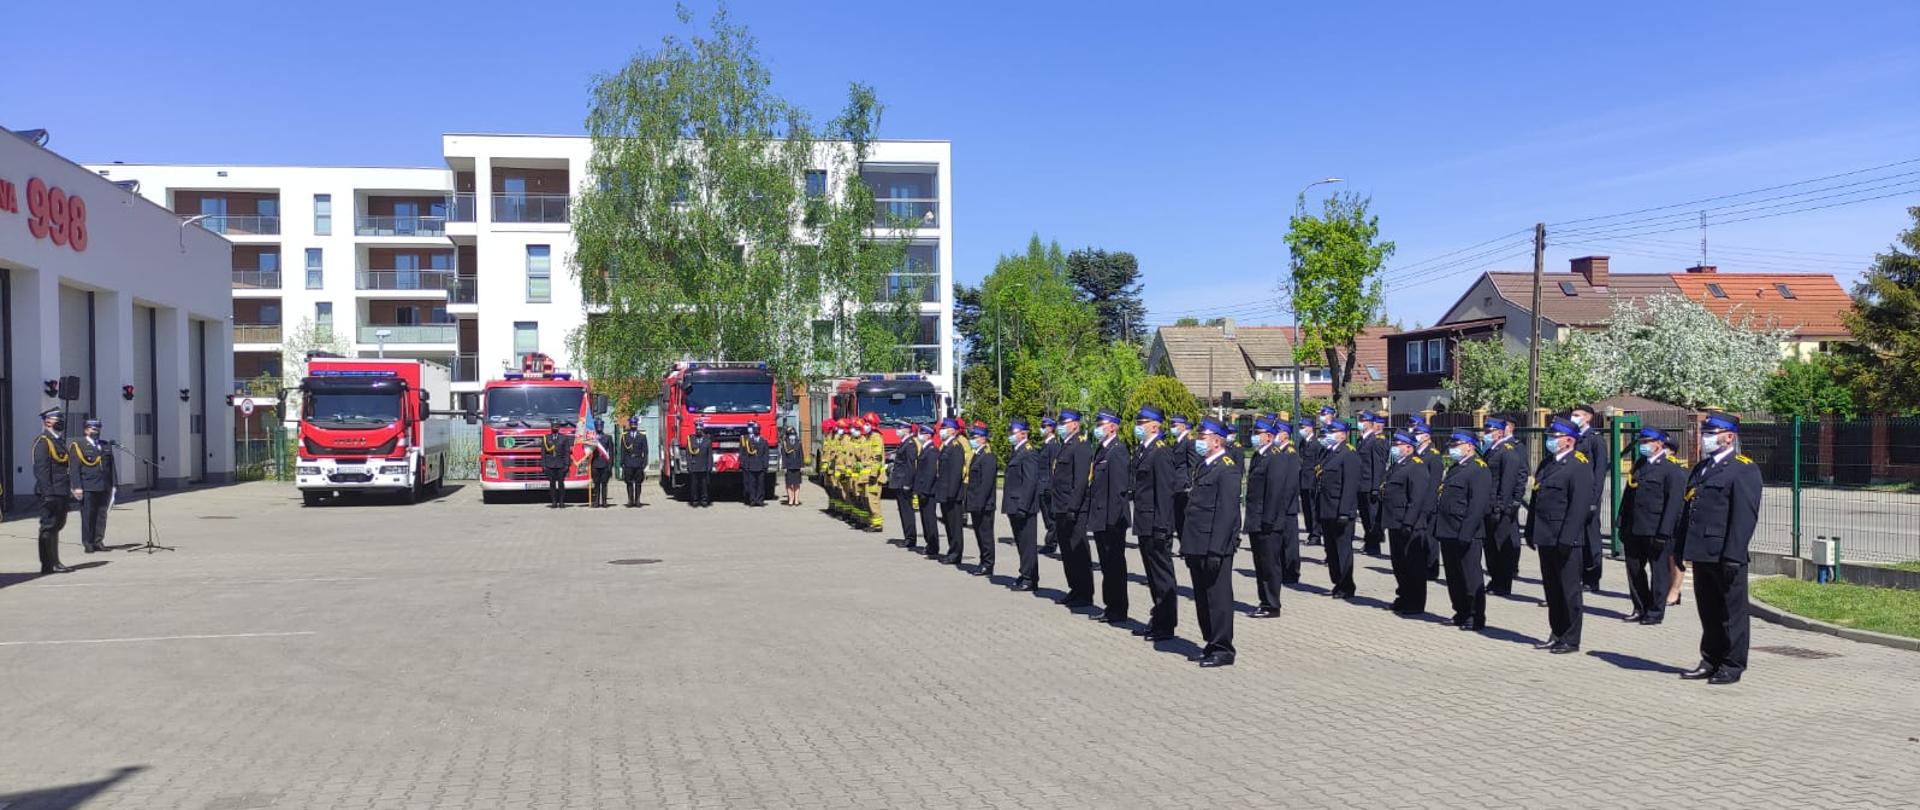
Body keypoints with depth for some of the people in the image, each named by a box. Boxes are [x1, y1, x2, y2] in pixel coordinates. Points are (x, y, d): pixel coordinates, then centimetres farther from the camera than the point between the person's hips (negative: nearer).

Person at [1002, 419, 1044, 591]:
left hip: (1023, 506, -9)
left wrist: (1022, 506, -22)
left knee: (1027, 543, -4)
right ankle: (1026, 575, 20)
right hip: (1014, 506, 9)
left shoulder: (1029, 452, -12)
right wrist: (1009, 505, 16)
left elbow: (1030, 482, -19)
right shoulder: (1015, 452, 17)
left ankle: (1029, 579, 0)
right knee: (1021, 543, 13)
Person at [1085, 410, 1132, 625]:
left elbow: (1119, 488, -19)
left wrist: (1112, 518, -21)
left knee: (1115, 565, -1)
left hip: (1112, 520, -9)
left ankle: (1118, 611, 6)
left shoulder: (1117, 451, -14)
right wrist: (1091, 516, 16)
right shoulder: (1100, 450, 15)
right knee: (1107, 565, 14)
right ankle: (1110, 606, 22)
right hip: (1101, 519, 9)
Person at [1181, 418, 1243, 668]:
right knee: (1202, 598, 14)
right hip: (1196, 545, 9)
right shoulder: (1202, 466, 16)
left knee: (1218, 597, -1)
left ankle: (1223, 649, 6)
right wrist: (1187, 544, 15)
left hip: (1215, 546, -9)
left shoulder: (1227, 469, -12)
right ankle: (1211, 643, 25)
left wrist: (1215, 550, -22)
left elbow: (1227, 512, -18)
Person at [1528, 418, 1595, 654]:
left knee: (1569, 590, 1)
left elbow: (1579, 505, -17)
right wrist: (1531, 532, 15)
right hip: (1546, 538, 8)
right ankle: (1557, 634, 23)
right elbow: (1535, 499, 19)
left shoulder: (1579, 467, -11)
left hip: (1566, 540, -8)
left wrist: (1566, 538, -22)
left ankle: (1571, 640, 8)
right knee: (1552, 590, 14)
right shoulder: (1546, 463, 15)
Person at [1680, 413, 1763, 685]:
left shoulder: (1744, 470, -7)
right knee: (1708, 613, 15)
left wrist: (1732, 556, -21)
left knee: (1732, 613, 3)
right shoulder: (1700, 469, 18)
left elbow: (1745, 517, -15)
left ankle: (1732, 666, 11)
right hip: (1701, 554, 8)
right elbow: (1688, 511, 19)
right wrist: (1682, 549, 14)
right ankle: (1710, 661, 24)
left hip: (1725, 556, -8)